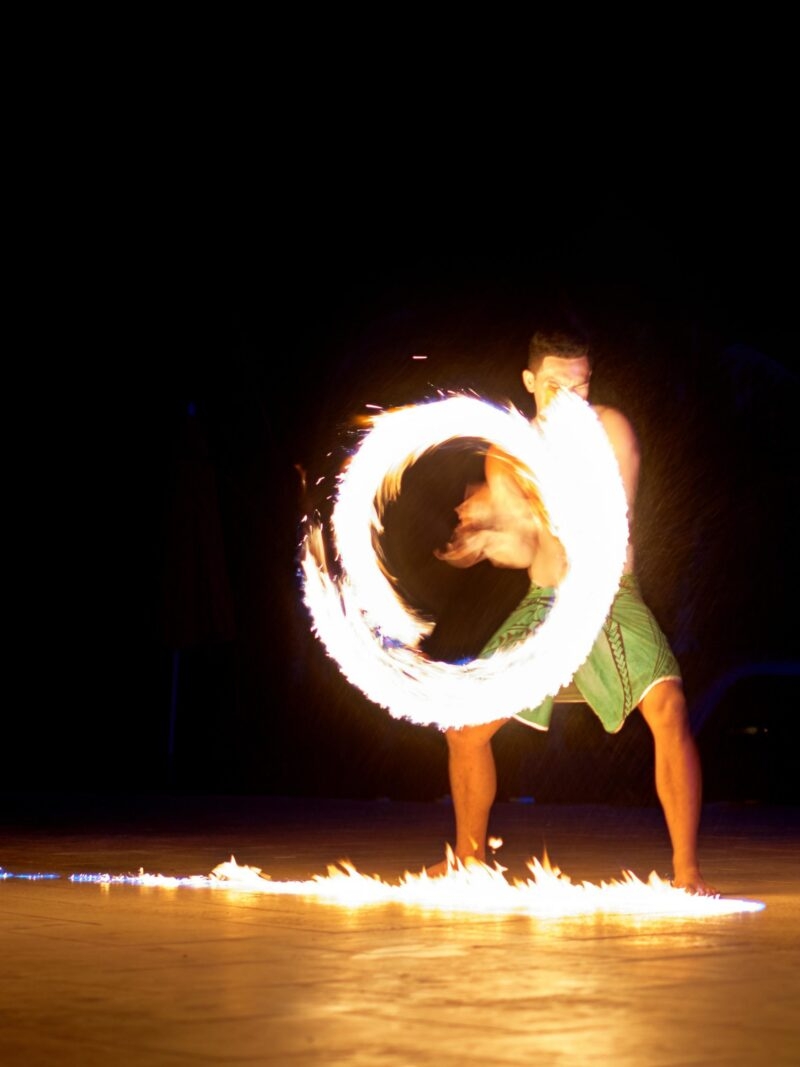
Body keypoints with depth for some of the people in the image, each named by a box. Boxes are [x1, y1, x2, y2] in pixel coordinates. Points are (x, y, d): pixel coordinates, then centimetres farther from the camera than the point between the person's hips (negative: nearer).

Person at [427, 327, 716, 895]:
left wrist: (515, 508, -18)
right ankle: (469, 857, 25)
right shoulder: (506, 454, 6)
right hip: (543, 605, 4)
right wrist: (485, 541, -17)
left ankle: (687, 870, -23)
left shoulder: (610, 427, -7)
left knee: (668, 709, -29)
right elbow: (525, 551, 5)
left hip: (612, 598, -4)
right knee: (465, 730, 3)